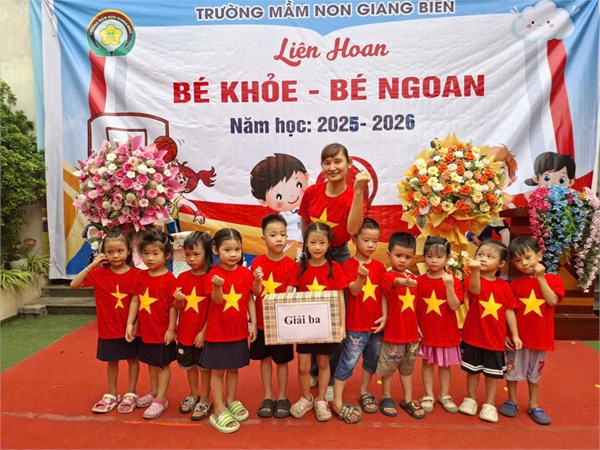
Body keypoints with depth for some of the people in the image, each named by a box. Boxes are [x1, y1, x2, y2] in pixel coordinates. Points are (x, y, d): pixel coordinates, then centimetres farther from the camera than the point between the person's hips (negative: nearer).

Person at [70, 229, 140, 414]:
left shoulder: (136, 275, -12)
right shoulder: (99, 273, -6)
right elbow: (74, 284, -12)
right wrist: (92, 265, -18)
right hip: (108, 329, 2)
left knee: (133, 359, 12)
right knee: (111, 361, 16)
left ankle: (131, 394, 29)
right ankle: (111, 395, 33)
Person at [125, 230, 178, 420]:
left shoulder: (169, 279, -17)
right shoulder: (141, 276, 1)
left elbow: (173, 306, -15)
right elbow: (135, 300, 5)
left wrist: (171, 329, -14)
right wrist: (130, 323, 1)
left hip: (163, 331, -6)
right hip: (145, 330, 7)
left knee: (163, 365, 8)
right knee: (151, 363, 21)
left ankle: (161, 399, 19)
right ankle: (154, 392, 39)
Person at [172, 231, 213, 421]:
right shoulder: (183, 277, 0)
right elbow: (179, 307, 2)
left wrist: (204, 331, -14)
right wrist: (178, 300, -20)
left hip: (203, 333, -5)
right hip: (185, 332, 5)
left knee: (205, 366, 10)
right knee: (189, 365, 20)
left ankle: (205, 400, 27)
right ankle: (193, 395, 41)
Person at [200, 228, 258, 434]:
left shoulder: (245, 273, -3)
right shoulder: (214, 273, -12)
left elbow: (250, 299, 3)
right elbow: (217, 301, -19)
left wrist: (253, 324, 1)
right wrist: (217, 287, -39)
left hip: (239, 331, 3)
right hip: (218, 331, -3)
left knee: (234, 368, 17)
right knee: (218, 371, 6)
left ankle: (231, 402, 36)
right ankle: (219, 412, 17)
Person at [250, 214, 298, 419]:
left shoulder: (290, 264, -9)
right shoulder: (257, 262, -6)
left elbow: (289, 293, -10)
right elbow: (256, 293, -8)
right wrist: (257, 281, -29)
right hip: (261, 320, 2)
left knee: (282, 360, 10)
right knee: (264, 358, 13)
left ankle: (282, 398, 27)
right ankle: (268, 397, 29)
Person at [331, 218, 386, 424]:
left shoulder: (379, 266, 4)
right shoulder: (349, 265, -9)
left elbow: (382, 293, 7)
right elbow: (354, 291, -19)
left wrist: (384, 316, -2)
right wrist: (361, 277, -37)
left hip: (376, 324, 5)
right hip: (356, 325, -5)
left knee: (372, 359, 18)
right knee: (348, 362, -1)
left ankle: (364, 392, 38)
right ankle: (337, 403, 9)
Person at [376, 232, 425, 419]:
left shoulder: (413, 277, 5)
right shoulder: (389, 276, -16)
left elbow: (413, 304, 13)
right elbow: (397, 282, -41)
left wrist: (417, 325, 13)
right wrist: (406, 282, -62)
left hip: (411, 333, 6)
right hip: (393, 333, -6)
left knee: (407, 368, 19)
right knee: (388, 367, 10)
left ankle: (408, 400, 32)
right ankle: (386, 397, 29)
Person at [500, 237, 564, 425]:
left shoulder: (552, 279, -2)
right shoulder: (515, 285, -4)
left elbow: (552, 300, -19)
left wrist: (541, 277, -18)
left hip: (540, 337, 1)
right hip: (517, 337, 0)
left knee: (535, 374, 17)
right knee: (512, 370, 11)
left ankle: (534, 406, 32)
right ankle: (512, 401, 30)